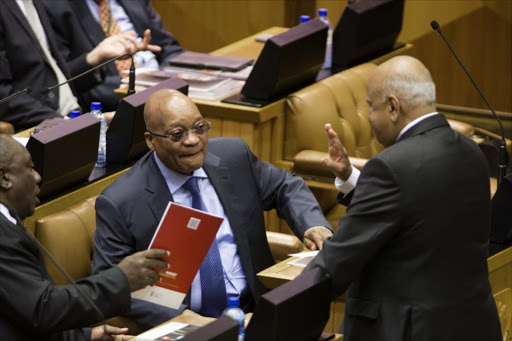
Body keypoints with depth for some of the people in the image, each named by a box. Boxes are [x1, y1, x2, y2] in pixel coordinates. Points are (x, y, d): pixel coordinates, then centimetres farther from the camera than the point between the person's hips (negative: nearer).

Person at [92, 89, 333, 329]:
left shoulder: (234, 156, 7)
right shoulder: (119, 203, -6)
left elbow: (285, 187, 22)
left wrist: (314, 227, 0)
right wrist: (178, 319, -20)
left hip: (255, 311, 2)